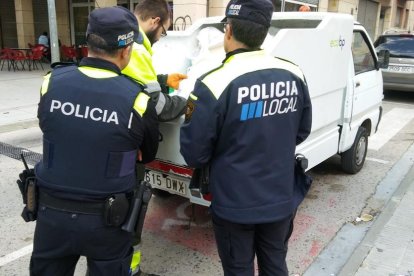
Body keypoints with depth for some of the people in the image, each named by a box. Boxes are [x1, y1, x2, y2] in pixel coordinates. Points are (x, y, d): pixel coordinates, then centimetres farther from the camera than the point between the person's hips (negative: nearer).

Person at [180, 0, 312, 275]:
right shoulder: (294, 75, -5)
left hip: (235, 206, -4)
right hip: (281, 201, 5)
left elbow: (193, 154, -16)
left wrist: (193, 117, 2)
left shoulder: (215, 84, -23)